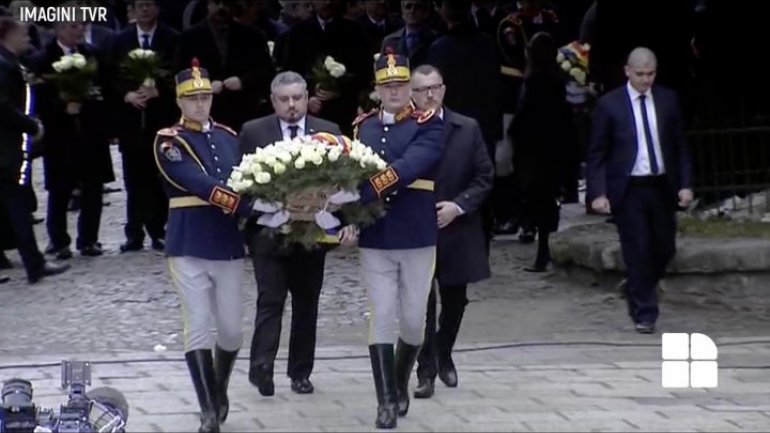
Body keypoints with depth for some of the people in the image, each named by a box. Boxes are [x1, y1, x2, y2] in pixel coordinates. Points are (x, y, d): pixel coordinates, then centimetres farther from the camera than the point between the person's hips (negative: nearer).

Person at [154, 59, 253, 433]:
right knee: (198, 327, -3)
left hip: (228, 244, 4)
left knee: (231, 328, 7)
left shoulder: (228, 137, 10)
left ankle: (220, 390, 32)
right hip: (188, 245, -4)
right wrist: (256, 207, -25)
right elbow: (201, 185, -19)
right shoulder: (168, 141, -7)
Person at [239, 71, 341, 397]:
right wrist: (249, 225, -14)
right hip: (269, 233, -2)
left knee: (306, 305, 9)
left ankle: (301, 372, 19)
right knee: (270, 301, -10)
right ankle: (261, 368, -15)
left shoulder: (329, 132, 4)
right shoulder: (253, 132, 1)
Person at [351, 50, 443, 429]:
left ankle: (401, 384, 29)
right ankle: (387, 400, 2)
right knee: (382, 317, -1)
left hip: (417, 236, -2)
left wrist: (358, 195, -30)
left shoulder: (428, 125, -5)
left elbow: (408, 167, -21)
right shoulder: (361, 127, 8)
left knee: (413, 319, 6)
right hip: (374, 237, 2)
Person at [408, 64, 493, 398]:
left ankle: (444, 357, 39)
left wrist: (458, 205, -11)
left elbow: (484, 178, 2)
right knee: (421, 304, -4)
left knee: (454, 301, 16)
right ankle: (426, 370, 4)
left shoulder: (468, 129, 1)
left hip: (457, 231, 3)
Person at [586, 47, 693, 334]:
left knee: (665, 249, 9)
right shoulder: (609, 104, -4)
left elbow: (679, 146, 9)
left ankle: (638, 293, 35)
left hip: (662, 187, 4)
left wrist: (685, 184, -1)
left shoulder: (668, 100, 5)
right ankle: (644, 314, 6)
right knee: (637, 252, -3)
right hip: (628, 190, -3)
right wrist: (598, 193, -11)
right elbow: (597, 154, -2)